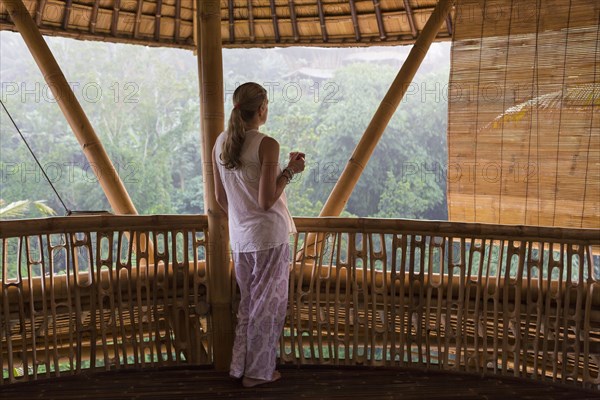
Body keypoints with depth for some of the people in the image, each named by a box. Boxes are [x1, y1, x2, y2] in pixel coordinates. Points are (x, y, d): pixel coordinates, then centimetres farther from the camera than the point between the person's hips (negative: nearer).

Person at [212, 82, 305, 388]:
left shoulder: (220, 143, 2)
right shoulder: (267, 145, -18)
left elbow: (220, 197, 8)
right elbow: (266, 201, -20)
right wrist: (290, 171, -11)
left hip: (239, 239, 7)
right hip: (269, 238, -6)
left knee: (247, 303, 21)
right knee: (268, 305, 10)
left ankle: (239, 366, 31)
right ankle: (258, 372, 23)